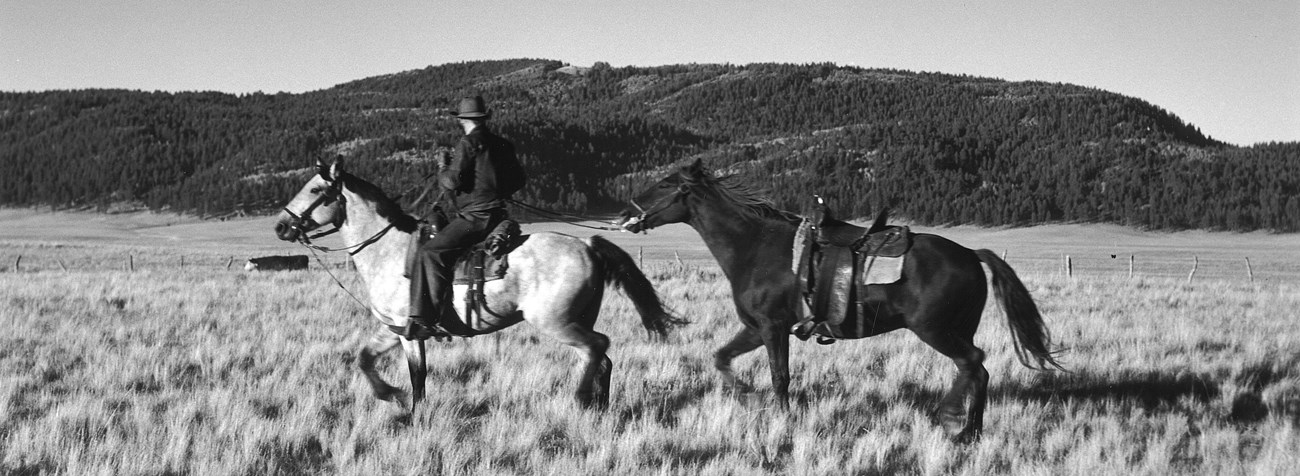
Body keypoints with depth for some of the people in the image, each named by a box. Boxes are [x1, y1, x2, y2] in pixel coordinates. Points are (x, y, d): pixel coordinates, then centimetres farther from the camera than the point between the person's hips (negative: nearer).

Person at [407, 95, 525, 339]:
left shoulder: (468, 143, -11)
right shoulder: (503, 145, 13)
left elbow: (452, 181, -16)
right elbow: (519, 180, 20)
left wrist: (443, 171, 5)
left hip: (474, 216, -9)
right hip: (498, 214, 9)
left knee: (429, 254, -17)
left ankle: (427, 320, -28)